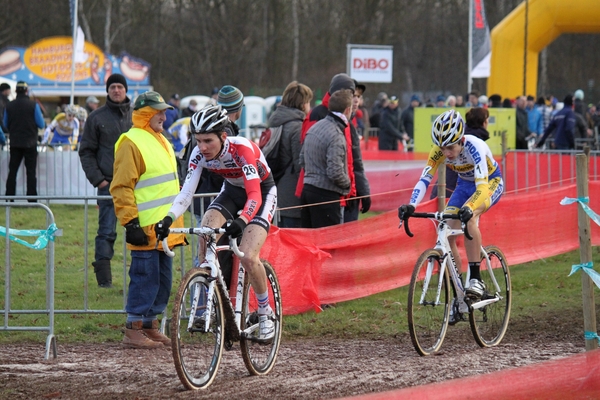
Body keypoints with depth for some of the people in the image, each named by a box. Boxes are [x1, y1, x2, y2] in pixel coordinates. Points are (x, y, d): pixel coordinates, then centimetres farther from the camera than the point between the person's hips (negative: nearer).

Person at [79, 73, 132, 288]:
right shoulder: (96, 118, 5)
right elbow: (86, 151, 5)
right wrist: (98, 179, -5)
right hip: (109, 184, -2)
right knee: (106, 232, -4)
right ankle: (103, 277, -3)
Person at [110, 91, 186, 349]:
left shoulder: (161, 141, 20)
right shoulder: (131, 143, -10)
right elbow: (121, 188, -14)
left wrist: (178, 225, 27)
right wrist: (130, 222, -20)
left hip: (165, 228, 9)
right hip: (146, 229, -9)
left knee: (163, 280, 11)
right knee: (145, 278, -8)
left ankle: (150, 326, 19)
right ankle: (133, 331, -3)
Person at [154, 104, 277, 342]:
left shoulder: (242, 148, -34)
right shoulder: (199, 154, -19)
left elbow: (254, 194, -41)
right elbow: (187, 192, -23)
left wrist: (241, 222, -59)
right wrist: (168, 220, -40)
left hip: (262, 192, -5)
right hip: (232, 191, 5)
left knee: (248, 257, -22)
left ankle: (266, 314, 0)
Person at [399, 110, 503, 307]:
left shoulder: (474, 147, -36)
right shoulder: (439, 150, -22)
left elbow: (482, 186, -45)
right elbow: (424, 179, -26)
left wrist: (469, 208, -63)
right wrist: (411, 206, -44)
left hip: (491, 183, -5)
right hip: (465, 185, 5)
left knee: (469, 218, -35)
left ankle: (476, 279, -29)